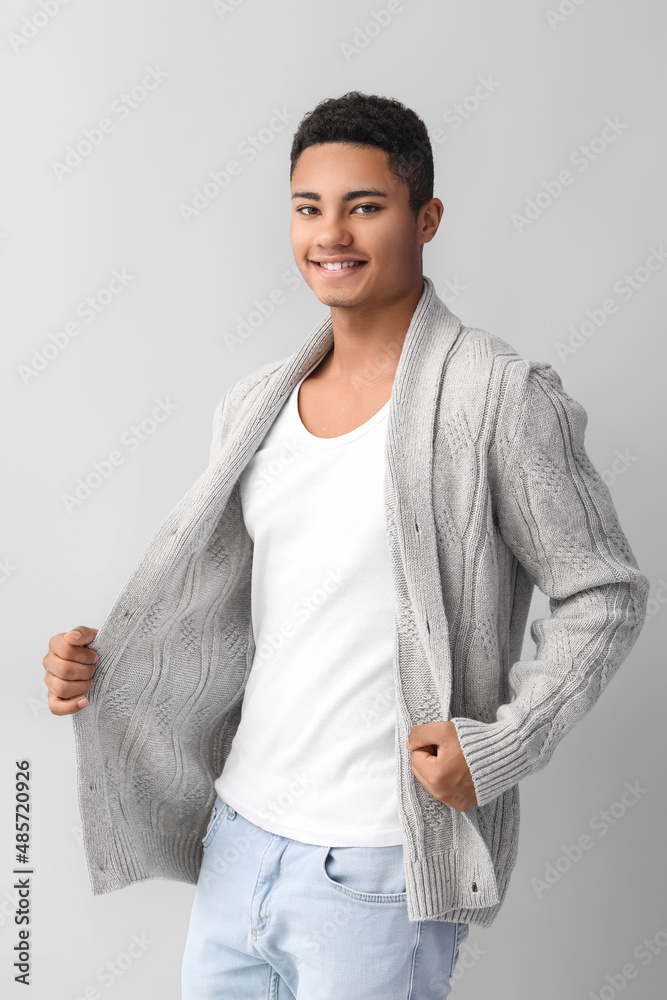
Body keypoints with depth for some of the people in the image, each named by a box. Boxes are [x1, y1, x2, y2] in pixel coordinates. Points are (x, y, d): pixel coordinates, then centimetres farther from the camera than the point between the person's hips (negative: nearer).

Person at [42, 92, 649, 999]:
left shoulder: (501, 397, -12)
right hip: (238, 831, 6)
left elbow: (604, 595, -8)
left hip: (379, 868, -6)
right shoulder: (257, 405, 6)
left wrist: (505, 744, -19)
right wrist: (98, 665, -1)